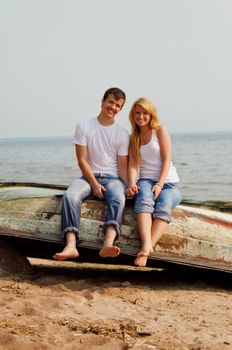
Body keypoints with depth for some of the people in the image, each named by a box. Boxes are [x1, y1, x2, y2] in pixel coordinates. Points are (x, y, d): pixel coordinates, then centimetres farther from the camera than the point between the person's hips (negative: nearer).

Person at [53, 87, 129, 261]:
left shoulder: (123, 134, 4)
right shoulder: (84, 127, 3)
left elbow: (122, 166, 2)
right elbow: (82, 160, -2)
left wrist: (129, 184, -18)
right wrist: (94, 184, -12)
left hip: (113, 178, 0)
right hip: (89, 175, 1)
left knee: (118, 199, -35)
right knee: (70, 195, -31)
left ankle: (108, 245, -57)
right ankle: (71, 245, -46)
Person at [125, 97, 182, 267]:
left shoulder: (160, 130, 5)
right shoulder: (133, 137, 17)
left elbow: (166, 160, -4)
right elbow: (132, 164, 5)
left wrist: (159, 185, -17)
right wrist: (132, 183, -16)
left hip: (169, 182, -2)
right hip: (146, 180, 2)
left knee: (163, 207, -34)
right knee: (144, 199, -35)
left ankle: (145, 251, -50)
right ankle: (146, 245, -55)